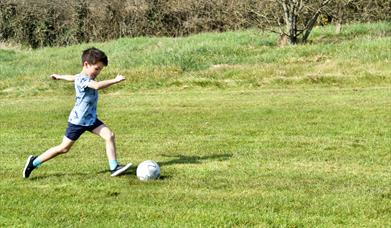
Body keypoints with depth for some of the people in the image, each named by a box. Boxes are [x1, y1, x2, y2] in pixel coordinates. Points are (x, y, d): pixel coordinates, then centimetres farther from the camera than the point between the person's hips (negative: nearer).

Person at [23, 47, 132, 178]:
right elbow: (98, 86, -46)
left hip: (91, 119, 9)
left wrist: (59, 77, 47)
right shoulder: (82, 80, -25)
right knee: (63, 148, 1)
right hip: (77, 121, -9)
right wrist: (115, 80, -44)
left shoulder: (84, 77, 6)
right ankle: (34, 162, 16)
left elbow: (72, 77, 28)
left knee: (110, 136, -9)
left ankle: (114, 168, -9)